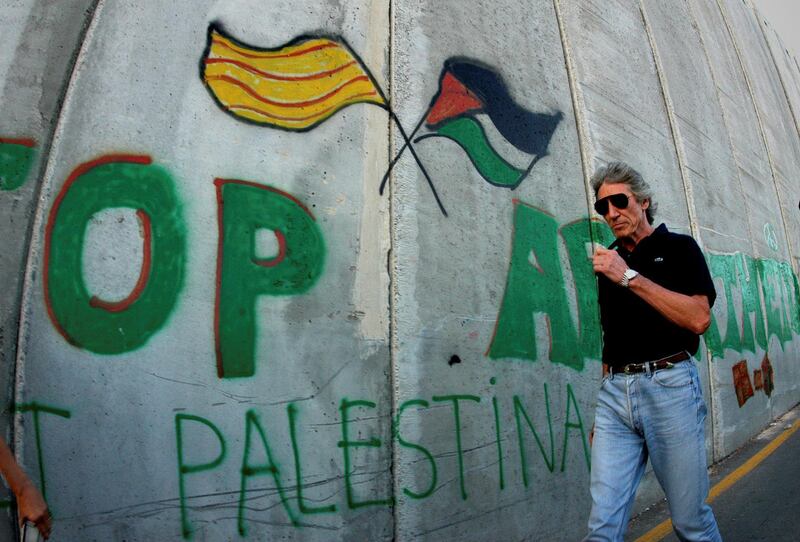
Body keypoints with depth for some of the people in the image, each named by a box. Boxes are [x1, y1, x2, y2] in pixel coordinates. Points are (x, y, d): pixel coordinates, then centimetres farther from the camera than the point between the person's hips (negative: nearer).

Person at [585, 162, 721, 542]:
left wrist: (630, 277, -16)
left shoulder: (679, 248, 4)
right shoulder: (609, 261, 15)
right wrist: (604, 410, 14)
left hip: (669, 385, -3)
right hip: (615, 393, 4)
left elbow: (698, 319, -13)